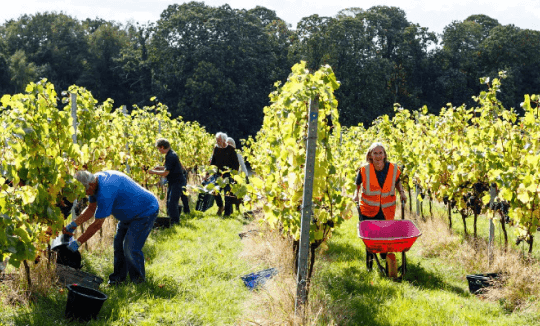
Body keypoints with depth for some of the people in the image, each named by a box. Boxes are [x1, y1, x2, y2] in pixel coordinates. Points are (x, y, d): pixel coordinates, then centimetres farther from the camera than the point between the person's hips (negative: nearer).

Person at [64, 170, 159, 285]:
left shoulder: (105, 192, -35)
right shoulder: (96, 179, -5)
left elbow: (97, 225, -30)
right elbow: (91, 209, 7)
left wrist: (78, 242, -22)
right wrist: (73, 225, -2)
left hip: (146, 212, -11)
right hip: (130, 213, 11)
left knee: (130, 248, -12)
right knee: (119, 244, 12)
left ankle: (138, 280, 8)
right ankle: (119, 277, 24)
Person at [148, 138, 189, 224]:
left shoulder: (171, 156, -22)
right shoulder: (171, 154, 10)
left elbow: (165, 173, -23)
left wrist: (154, 172, -10)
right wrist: (160, 167, 12)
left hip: (177, 182, -11)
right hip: (173, 182, 11)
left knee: (172, 202, -9)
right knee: (169, 201, 16)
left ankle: (175, 220, -1)